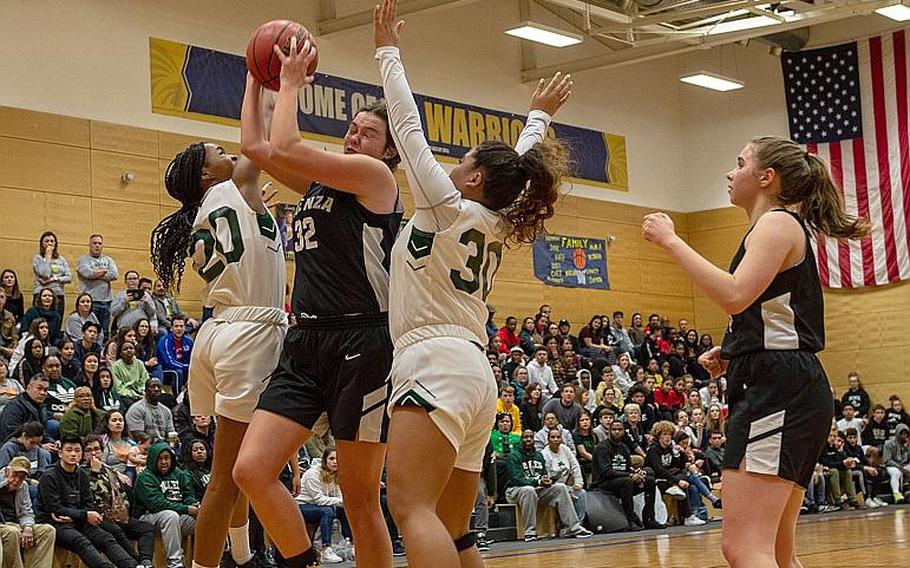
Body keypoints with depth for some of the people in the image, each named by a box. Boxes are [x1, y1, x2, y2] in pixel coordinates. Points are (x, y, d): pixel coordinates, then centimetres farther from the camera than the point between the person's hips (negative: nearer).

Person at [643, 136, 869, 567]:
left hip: (778, 389, -11)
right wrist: (732, 354, 17)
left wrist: (670, 240, -16)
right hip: (783, 389, 11)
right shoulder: (780, 228, 26)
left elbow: (735, 296, -23)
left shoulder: (778, 223, -6)